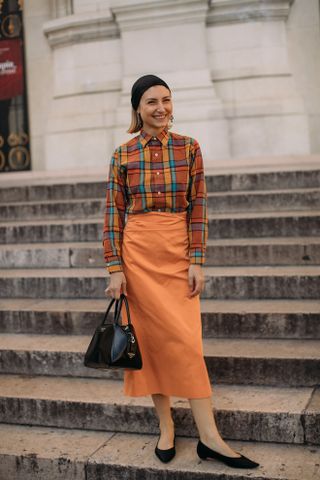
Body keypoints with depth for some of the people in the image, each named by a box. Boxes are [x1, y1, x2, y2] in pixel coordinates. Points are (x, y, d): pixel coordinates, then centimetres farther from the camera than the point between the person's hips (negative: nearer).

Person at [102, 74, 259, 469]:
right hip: (137, 251, 0)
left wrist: (197, 261, -5)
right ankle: (165, 425, 16)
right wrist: (115, 268, -4)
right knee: (150, 337, 3)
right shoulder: (123, 154, 3)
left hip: (179, 250, 0)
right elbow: (113, 214, 2)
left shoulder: (189, 148, 4)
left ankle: (208, 437, 4)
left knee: (185, 338, -2)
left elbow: (198, 207, 2)